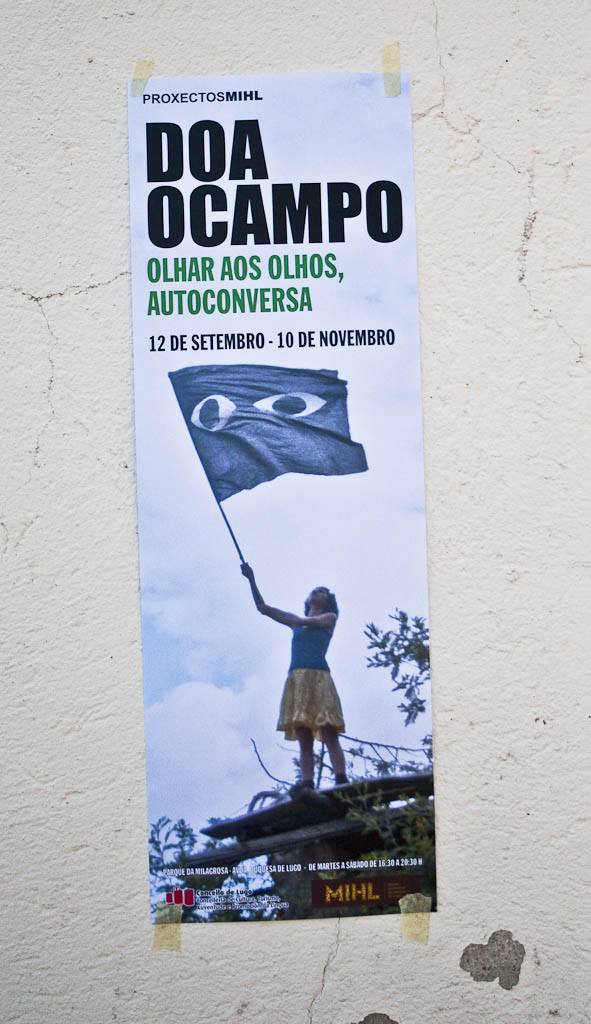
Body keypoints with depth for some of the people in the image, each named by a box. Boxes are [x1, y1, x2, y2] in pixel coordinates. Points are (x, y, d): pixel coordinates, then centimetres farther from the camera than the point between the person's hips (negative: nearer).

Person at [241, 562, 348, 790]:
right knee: (304, 740, -4)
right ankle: (307, 788, -11)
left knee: (329, 735, -13)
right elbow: (263, 607, 23)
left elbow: (308, 622, -1)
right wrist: (251, 580, 15)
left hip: (319, 677, -3)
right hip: (296, 679, 4)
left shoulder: (330, 618, 17)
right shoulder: (297, 622, 26)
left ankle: (342, 784, -19)